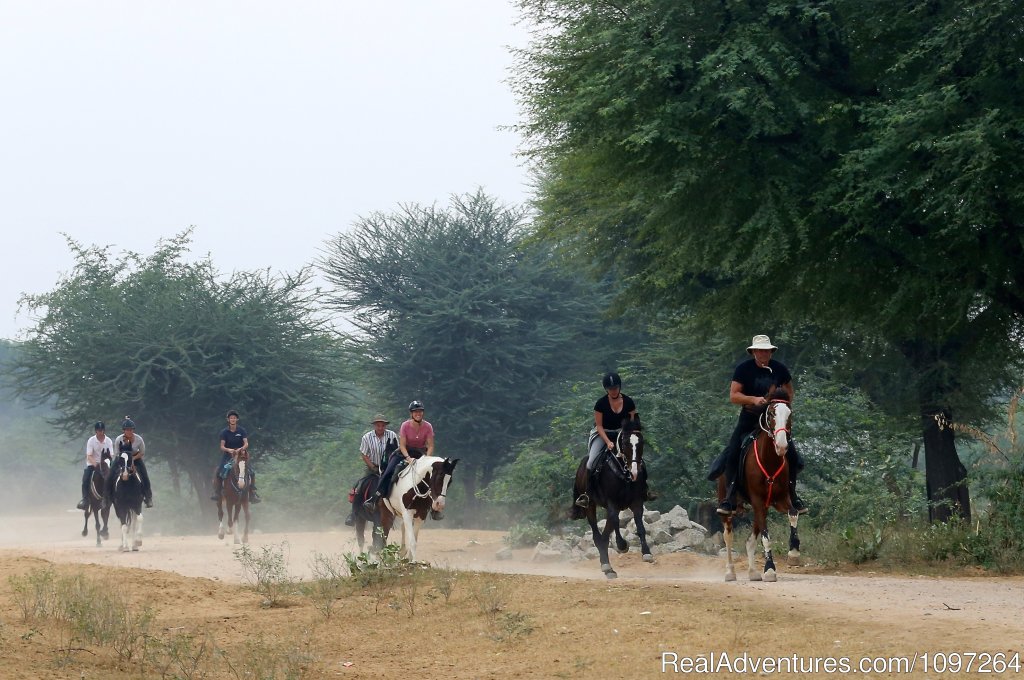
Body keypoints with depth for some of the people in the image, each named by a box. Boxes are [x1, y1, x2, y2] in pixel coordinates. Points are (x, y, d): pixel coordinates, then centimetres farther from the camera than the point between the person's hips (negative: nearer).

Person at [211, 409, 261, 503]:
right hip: (228, 455, 0)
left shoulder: (242, 430, -1)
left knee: (252, 473, -15)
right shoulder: (224, 432, -1)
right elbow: (222, 446, -6)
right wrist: (229, 450, -27)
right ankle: (217, 493, -4)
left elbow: (246, 444, -8)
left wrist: (241, 449, -29)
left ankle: (252, 494, -5)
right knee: (217, 473, -17)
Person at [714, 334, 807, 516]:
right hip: (749, 419, -2)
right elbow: (733, 395, -14)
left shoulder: (779, 369, -2)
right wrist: (753, 399, -29)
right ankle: (730, 499, -14)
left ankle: (792, 496, 10)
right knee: (731, 454, -18)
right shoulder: (743, 369, -10)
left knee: (792, 455, -7)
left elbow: (789, 392, 14)